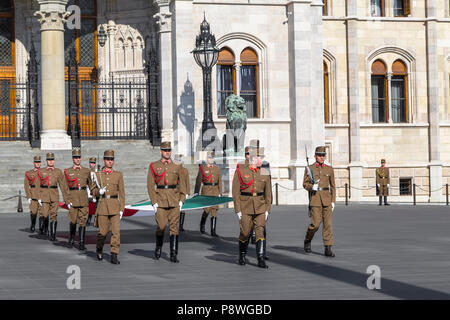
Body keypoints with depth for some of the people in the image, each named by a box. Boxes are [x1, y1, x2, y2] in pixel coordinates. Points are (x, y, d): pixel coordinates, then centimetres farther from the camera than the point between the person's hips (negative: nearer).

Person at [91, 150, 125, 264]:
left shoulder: (118, 175, 5)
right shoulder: (98, 175, 6)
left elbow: (122, 193, 5)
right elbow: (93, 191, 13)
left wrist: (122, 209, -1)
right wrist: (99, 191, -11)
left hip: (115, 206, 0)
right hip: (103, 205, 0)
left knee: (116, 231, -11)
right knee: (103, 232, 4)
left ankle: (114, 255, -9)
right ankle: (99, 249, 33)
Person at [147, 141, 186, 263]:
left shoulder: (177, 166, 8)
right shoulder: (154, 166, 3)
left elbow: (182, 184, 10)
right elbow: (150, 184, 1)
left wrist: (181, 200, 0)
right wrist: (154, 202, -7)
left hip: (174, 200, 1)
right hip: (160, 200, -1)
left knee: (174, 226, -4)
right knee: (161, 226, -5)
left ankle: (173, 255, -4)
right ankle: (158, 248, 23)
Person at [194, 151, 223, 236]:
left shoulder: (217, 168, 11)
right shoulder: (202, 167, 0)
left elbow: (219, 181, 12)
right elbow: (198, 181, -2)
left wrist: (220, 193, 6)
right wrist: (196, 193, -6)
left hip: (215, 191, 4)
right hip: (206, 190, -3)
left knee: (214, 210, -1)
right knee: (207, 210, -10)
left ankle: (213, 231, 0)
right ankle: (202, 225, 19)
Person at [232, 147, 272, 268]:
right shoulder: (241, 171, -4)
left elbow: (268, 192, 10)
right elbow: (235, 191, -3)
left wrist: (267, 209, 4)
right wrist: (238, 210, -7)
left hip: (260, 207, 2)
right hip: (245, 207, -2)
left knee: (260, 231, -8)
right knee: (245, 233, 2)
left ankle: (261, 260, -9)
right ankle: (242, 256, 26)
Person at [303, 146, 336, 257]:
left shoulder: (329, 169, 9)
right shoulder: (309, 169, 4)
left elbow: (333, 186, 11)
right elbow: (305, 184, 4)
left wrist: (333, 201, 5)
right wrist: (312, 186, -19)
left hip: (327, 199, 2)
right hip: (315, 199, -2)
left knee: (328, 223, -4)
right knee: (315, 223, -6)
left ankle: (328, 249, -3)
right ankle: (307, 241, 21)